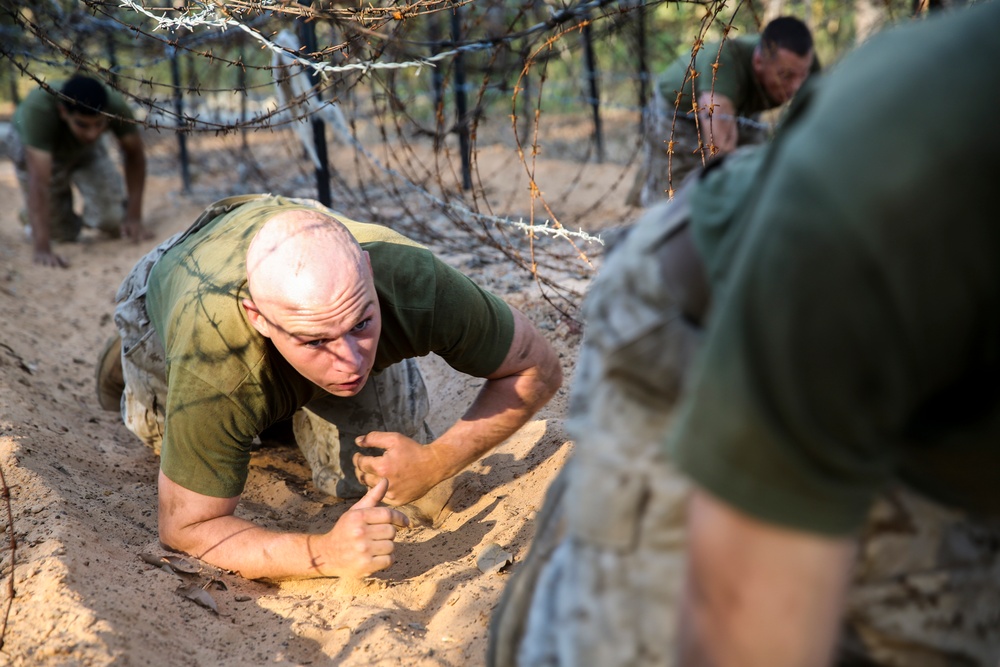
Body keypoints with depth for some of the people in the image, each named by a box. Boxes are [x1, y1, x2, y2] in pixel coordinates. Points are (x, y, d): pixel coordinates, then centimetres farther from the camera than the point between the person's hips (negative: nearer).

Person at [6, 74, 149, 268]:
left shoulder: (115, 105, -34)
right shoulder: (37, 108, -43)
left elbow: (134, 153, -17)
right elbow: (38, 180, -46)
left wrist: (134, 217, -21)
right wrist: (42, 249, -50)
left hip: (85, 150, 2)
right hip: (33, 148, -2)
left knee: (112, 222, -14)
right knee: (62, 233, -7)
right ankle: (31, 218, 26)